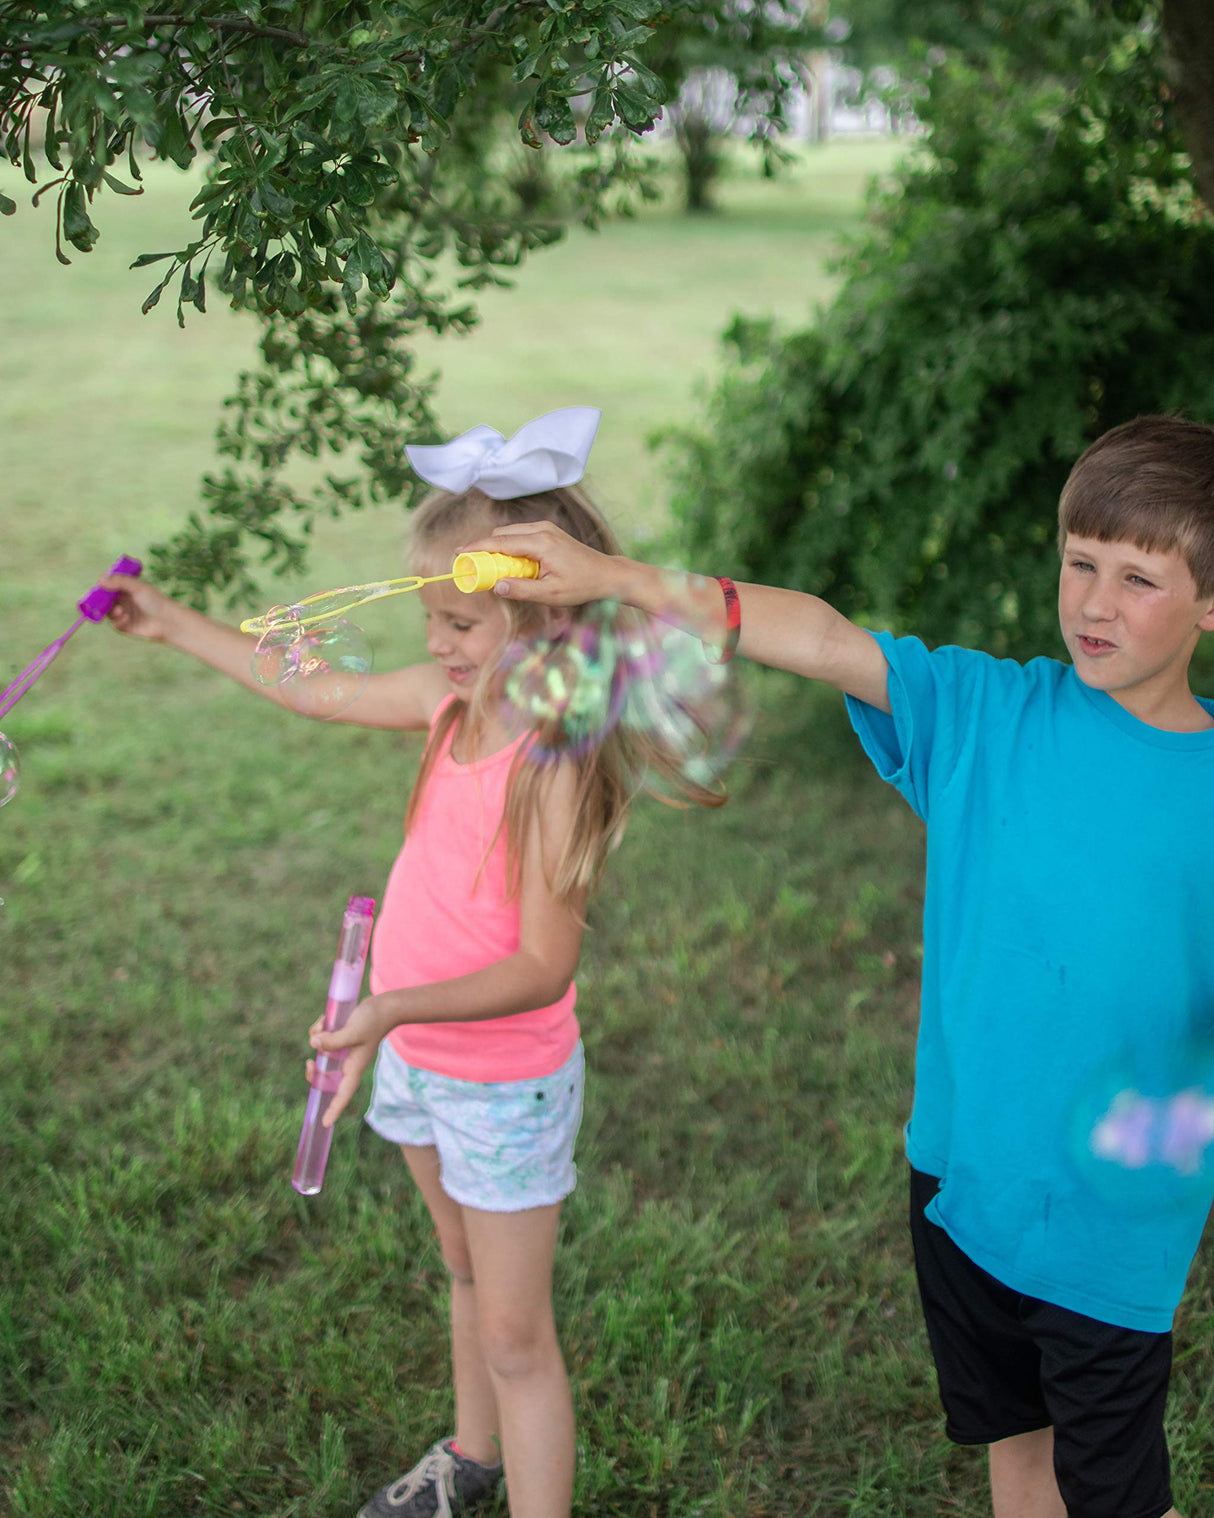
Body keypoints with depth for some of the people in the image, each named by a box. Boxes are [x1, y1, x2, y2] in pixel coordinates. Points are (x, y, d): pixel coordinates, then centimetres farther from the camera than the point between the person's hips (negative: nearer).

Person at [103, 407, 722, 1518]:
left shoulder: (556, 768, -30)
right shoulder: (453, 702, -6)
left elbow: (542, 968, -28)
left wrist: (396, 1008, -37)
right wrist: (175, 625, 13)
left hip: (505, 1080, -8)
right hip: (418, 1055, 8)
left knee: (514, 1333, 4)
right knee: (466, 1273, 28)